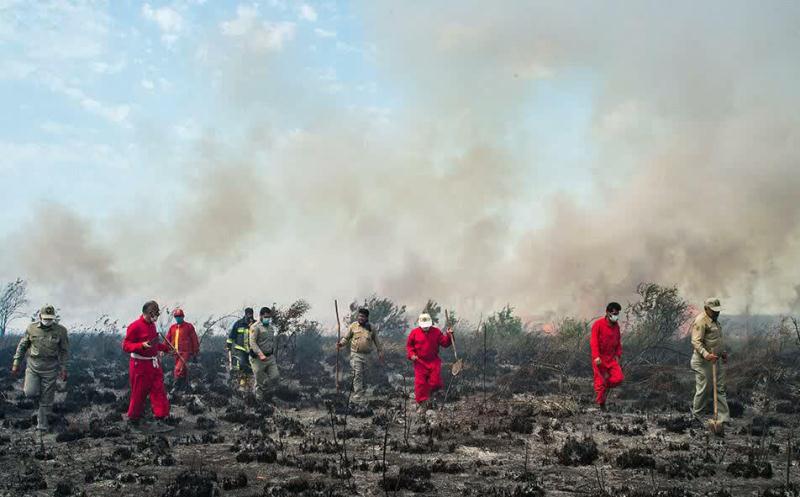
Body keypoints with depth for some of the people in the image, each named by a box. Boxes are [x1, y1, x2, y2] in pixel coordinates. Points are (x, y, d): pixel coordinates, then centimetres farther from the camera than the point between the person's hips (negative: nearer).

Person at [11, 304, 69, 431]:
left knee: (46, 399, 2)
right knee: (30, 393, -11)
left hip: (50, 368, -1)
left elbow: (64, 351, 0)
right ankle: (31, 386, 26)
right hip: (33, 366, 1)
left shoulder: (60, 331, -7)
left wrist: (63, 369, -4)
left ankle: (42, 423, 18)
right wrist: (16, 363, 3)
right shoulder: (31, 328, -3)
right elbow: (22, 346, 6)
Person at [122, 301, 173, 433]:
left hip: (154, 364, 8)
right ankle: (133, 420, 22)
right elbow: (126, 346, -18)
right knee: (139, 394, 4)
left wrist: (166, 348, 21)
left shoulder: (152, 325, 12)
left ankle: (159, 422, 1)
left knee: (159, 391, 0)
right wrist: (142, 345, -30)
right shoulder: (135, 326, -15)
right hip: (140, 365, -8)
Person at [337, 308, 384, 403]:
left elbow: (376, 340, 15)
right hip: (356, 354, -3)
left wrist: (380, 351, 15)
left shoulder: (371, 327, 8)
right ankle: (358, 395, -11)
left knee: (363, 374, 8)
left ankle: (357, 392, 23)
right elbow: (346, 338, 4)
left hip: (367, 355, 3)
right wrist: (341, 344, -15)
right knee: (357, 374, -11)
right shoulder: (353, 326, 2)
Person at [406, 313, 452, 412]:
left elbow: (445, 343, 1)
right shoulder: (414, 332, -2)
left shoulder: (436, 331, 1)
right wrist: (411, 354, -10)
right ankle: (421, 403, 6)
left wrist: (449, 335, -16)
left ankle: (428, 394, 28)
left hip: (433, 361, 1)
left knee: (435, 382, -3)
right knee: (420, 383, -4)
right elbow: (409, 345, 6)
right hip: (420, 362, -1)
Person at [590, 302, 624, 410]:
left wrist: (618, 355, 7)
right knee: (600, 380, -3)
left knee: (619, 377, -11)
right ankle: (600, 403, 12)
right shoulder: (598, 324, -11)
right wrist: (596, 356, -25)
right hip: (599, 358, -5)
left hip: (611, 358, 5)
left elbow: (618, 341, 20)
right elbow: (593, 341, -16)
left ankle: (606, 386, 17)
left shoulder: (616, 326, 9)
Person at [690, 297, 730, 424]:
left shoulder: (714, 320, 16)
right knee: (704, 389, -3)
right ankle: (696, 414, 14)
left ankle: (724, 418, 10)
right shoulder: (700, 321, -17)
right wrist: (706, 355, -35)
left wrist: (722, 352, 23)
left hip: (714, 360, 10)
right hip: (703, 362, -10)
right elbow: (696, 342, -24)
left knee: (720, 390, 8)